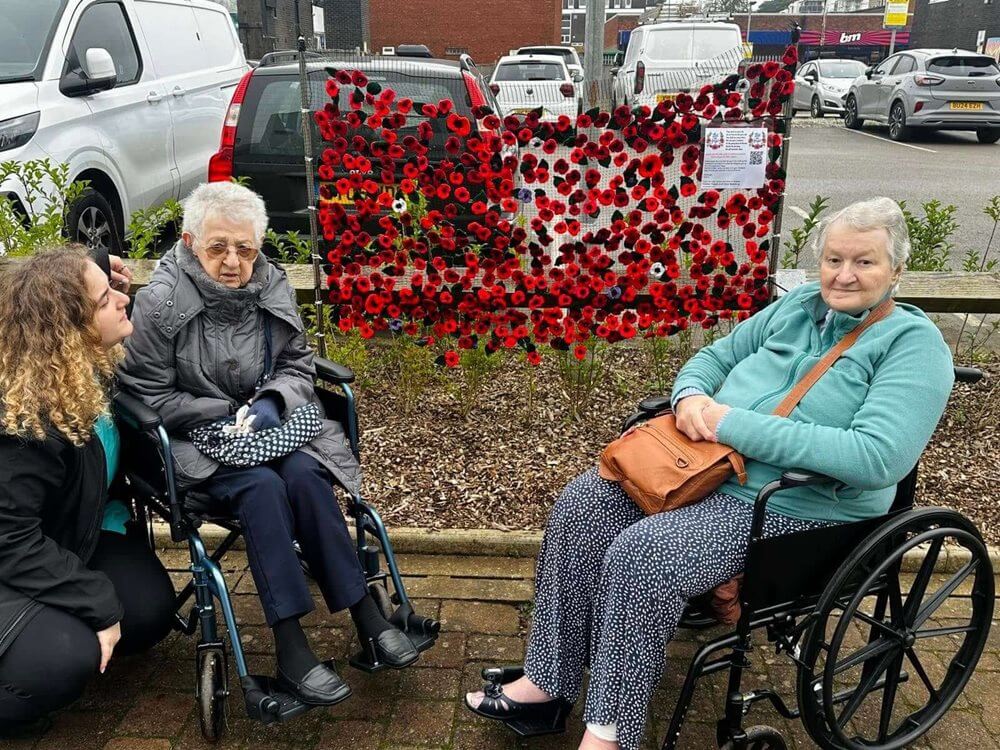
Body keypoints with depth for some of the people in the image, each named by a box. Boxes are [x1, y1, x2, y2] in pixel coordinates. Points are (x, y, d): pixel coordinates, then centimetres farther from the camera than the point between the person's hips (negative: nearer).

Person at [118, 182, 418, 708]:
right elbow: (147, 394, -9)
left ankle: (366, 616, -19)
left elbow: (298, 365, 9)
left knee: (304, 475, -27)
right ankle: (290, 649, -28)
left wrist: (270, 403, -12)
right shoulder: (159, 302, -12)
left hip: (270, 421, 4)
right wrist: (227, 414, -15)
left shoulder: (272, 288, 1)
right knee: (261, 486, -32)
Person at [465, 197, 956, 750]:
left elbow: (879, 457, -25)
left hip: (795, 509, -7)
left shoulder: (914, 343, -10)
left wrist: (733, 423, -24)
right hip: (706, 469, 8)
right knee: (581, 505, -8)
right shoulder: (797, 306, 10)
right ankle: (547, 682, 0)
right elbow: (713, 357, 18)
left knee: (641, 554, -28)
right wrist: (691, 397, -9)